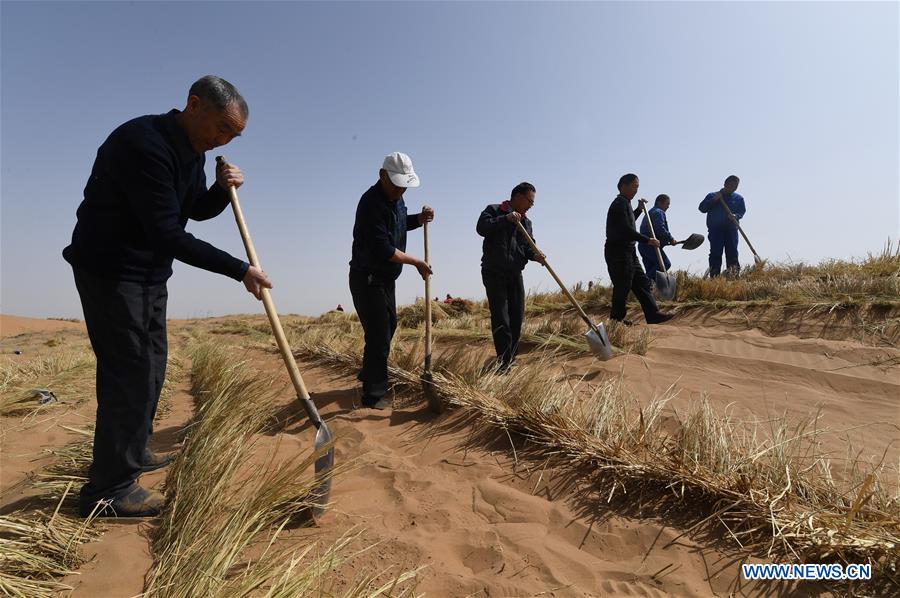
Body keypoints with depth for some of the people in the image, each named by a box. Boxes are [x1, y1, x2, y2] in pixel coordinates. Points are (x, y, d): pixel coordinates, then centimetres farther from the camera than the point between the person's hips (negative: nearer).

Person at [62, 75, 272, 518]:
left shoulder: (192, 150, 5)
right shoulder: (143, 143, -24)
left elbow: (197, 211, 16)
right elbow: (167, 234, -29)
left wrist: (223, 189, -6)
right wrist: (240, 271, -27)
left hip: (150, 272, 9)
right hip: (110, 270, -9)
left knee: (151, 364, 16)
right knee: (129, 369, -7)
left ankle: (132, 453, 34)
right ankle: (108, 490, 6)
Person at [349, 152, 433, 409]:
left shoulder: (394, 197, 5)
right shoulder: (372, 202, -24)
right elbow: (383, 249, -30)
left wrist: (419, 219, 2)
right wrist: (416, 262, -20)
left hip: (385, 278, 10)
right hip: (367, 279, -10)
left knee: (388, 326, 21)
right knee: (379, 334, -9)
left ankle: (368, 374, 39)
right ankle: (374, 395, 2)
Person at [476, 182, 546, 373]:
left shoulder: (526, 222, 16)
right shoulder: (494, 210, -1)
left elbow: (527, 246, 15)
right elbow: (481, 227, -17)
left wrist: (534, 254, -7)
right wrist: (506, 219, -23)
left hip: (515, 273, 6)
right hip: (494, 273, -6)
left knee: (517, 316, 6)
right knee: (500, 317, -11)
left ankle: (511, 358, 20)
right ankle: (504, 361, -7)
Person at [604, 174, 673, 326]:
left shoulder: (625, 203, 19)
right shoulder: (619, 203, -13)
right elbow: (626, 230, -22)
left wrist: (639, 209, 27)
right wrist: (648, 240, -18)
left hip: (628, 252, 11)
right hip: (618, 252, -11)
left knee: (642, 282, 8)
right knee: (622, 286, -6)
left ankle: (653, 314, 11)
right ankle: (616, 318, 4)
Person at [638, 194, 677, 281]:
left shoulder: (650, 212, 28)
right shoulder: (658, 212, -5)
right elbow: (660, 229, -20)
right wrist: (671, 239, -9)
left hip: (642, 245, 11)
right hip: (651, 245, -11)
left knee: (650, 270, 11)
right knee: (666, 264, -13)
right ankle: (648, 279, -21)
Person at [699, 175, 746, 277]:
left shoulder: (738, 198, 17)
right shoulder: (712, 196, 12)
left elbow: (742, 211, 8)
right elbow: (702, 208, 1)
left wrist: (736, 216, -14)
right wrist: (713, 200, -10)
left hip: (731, 229, 2)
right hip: (715, 230, -2)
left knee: (732, 253, -6)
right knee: (715, 254, -8)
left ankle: (733, 274, -7)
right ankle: (714, 277, -10)